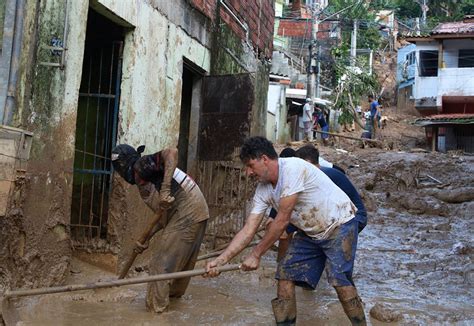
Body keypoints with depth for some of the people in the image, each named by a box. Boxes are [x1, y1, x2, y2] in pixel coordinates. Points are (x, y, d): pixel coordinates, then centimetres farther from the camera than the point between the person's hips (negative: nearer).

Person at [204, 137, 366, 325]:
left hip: (339, 225, -7)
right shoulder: (263, 189, -3)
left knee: (339, 280, -19)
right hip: (310, 232, 7)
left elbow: (282, 220, -26)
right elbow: (248, 231, -5)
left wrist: (256, 255, -18)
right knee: (285, 275, 0)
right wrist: (220, 260, -13)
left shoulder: (293, 168, -27)